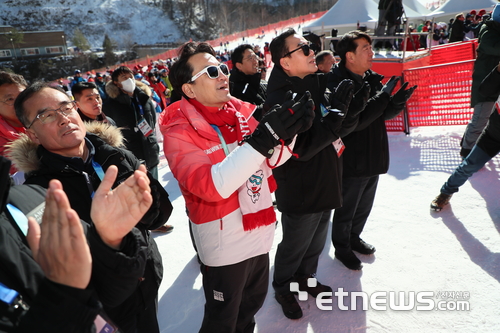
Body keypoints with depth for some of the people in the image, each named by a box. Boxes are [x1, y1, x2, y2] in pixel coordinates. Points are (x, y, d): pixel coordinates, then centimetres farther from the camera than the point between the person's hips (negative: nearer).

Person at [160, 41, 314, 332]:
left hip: (259, 233, 6)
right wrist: (262, 138, -38)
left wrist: (288, 133, -17)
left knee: (253, 303, 28)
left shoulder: (240, 111, -1)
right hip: (224, 245, -6)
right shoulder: (179, 131, -19)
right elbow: (211, 186, -32)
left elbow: (271, 160, 5)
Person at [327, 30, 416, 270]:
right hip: (351, 161, -8)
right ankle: (342, 248, 34)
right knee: (346, 210, 11)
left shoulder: (372, 78, 4)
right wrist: (383, 97, -27)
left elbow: (385, 114, 8)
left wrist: (397, 102, -13)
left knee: (364, 206, 24)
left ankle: (354, 238, 47)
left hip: (373, 157, 8)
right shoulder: (336, 83, -21)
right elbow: (352, 122, -29)